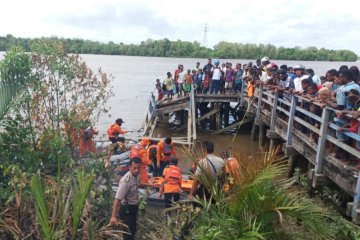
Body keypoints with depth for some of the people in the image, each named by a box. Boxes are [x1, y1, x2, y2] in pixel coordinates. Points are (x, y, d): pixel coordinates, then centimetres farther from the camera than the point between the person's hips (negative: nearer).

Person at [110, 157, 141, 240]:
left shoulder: (136, 176, -5)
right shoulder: (126, 181, -29)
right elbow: (117, 199, -34)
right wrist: (113, 216, -38)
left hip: (134, 208, 8)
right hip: (127, 209, -8)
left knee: (133, 231, 23)